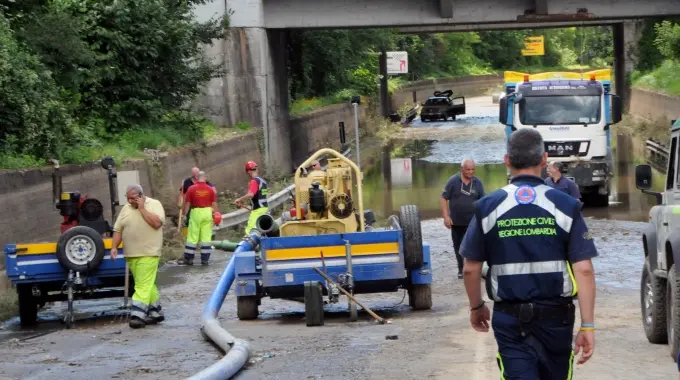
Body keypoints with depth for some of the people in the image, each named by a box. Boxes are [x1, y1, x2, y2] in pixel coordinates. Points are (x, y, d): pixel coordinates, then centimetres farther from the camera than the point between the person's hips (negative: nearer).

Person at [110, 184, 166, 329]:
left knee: (143, 286, -11)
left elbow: (157, 223, -18)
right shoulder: (125, 209, 11)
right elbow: (118, 230, 12)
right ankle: (155, 312, 21)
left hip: (148, 254, -6)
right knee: (147, 285, 12)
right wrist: (114, 247, 0)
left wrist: (142, 208, -13)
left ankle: (138, 315, -15)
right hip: (131, 255, 6)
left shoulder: (154, 204, -3)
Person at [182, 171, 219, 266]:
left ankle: (188, 259, 8)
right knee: (206, 237, 5)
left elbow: (187, 204, -2)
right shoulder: (210, 189, 1)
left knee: (192, 237, 4)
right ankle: (205, 259, 5)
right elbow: (214, 204, 2)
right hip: (207, 213, 2)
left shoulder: (191, 189, -4)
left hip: (196, 213, -1)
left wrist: (184, 214, 9)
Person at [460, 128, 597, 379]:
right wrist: (588, 325, -7)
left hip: (509, 318, -1)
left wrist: (476, 307, 19)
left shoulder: (488, 207, -3)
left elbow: (470, 269, 2)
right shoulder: (565, 206, -4)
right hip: (555, 315, 1)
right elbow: (583, 269, -10)